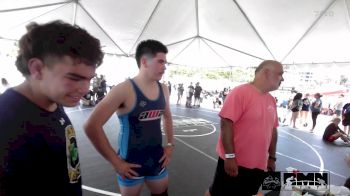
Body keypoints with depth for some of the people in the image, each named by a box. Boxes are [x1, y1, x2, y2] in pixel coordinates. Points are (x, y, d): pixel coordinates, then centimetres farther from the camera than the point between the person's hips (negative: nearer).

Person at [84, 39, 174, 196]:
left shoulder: (163, 90, -2)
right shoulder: (124, 90, -21)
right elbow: (92, 126, -20)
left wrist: (170, 144, 7)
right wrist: (115, 162, -17)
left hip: (157, 160, 5)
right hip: (131, 164, -5)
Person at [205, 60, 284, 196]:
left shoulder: (271, 100, 6)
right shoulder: (240, 92, -17)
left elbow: (272, 130, 14)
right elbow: (226, 123, -21)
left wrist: (272, 157, 15)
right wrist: (230, 156, -21)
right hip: (234, 162, -7)